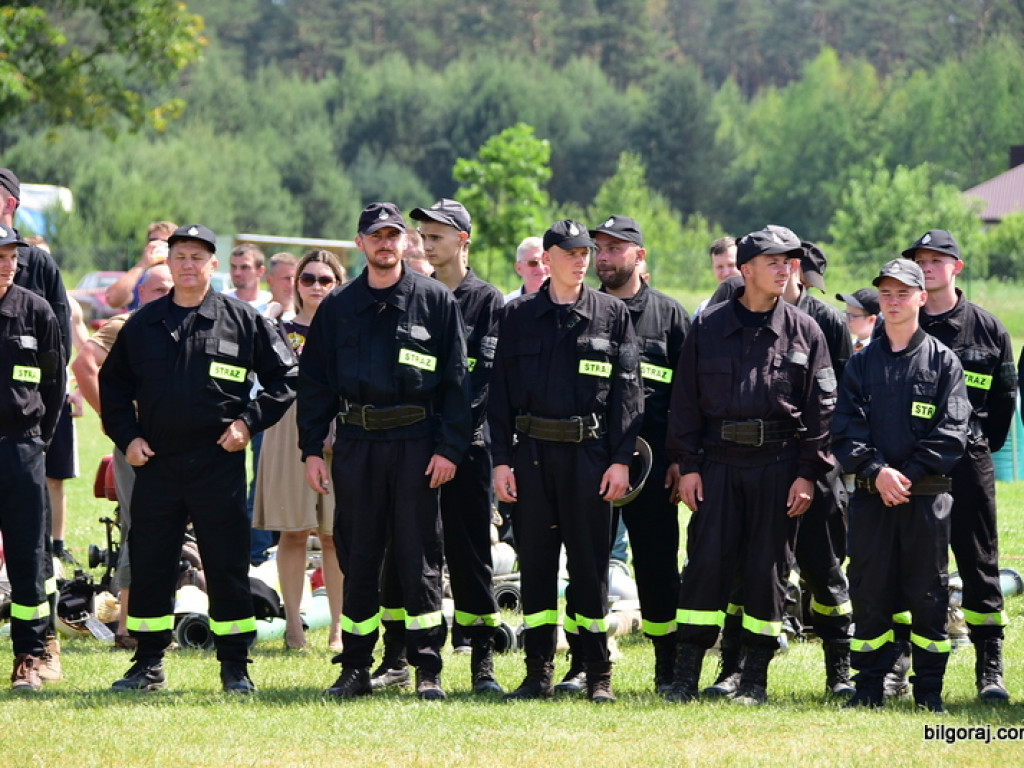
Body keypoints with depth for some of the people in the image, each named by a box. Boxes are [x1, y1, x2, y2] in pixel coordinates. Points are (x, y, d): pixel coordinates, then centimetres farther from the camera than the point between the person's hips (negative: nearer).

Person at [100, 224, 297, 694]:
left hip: (219, 460, -2)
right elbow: (113, 385, 18)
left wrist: (249, 421, -4)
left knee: (227, 567, 0)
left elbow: (284, 377, 6)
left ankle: (235, 666, 7)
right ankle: (149, 664, 14)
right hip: (155, 461, 3)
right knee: (149, 564, 4)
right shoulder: (143, 324, 9)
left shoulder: (244, 321, 2)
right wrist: (127, 436, 5)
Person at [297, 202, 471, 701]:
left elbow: (456, 379, 1)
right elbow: (315, 380, 12)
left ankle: (427, 668, 3)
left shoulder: (435, 300, 3)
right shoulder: (337, 307, 11)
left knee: (419, 557, -1)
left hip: (416, 444, -3)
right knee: (357, 557, 5)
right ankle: (356, 668, 11)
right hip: (356, 445, 3)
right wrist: (311, 449, 4)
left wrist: (449, 448, -7)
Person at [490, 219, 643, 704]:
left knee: (590, 564, 0)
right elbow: (500, 390, 8)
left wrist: (620, 460, -5)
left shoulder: (612, 314, 4)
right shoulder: (519, 315, 8)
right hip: (532, 453, 2)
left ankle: (598, 676, 7)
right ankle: (538, 673, 9)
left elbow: (628, 391, 2)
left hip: (590, 453, -2)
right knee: (535, 562, 4)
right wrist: (501, 459, 1)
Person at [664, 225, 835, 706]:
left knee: (768, 567, 2)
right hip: (717, 461, 0)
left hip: (778, 462, 0)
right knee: (707, 560, -4)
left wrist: (809, 473, -3)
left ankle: (755, 678, 10)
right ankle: (685, 674, 0)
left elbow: (821, 408, 3)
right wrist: (686, 465, 0)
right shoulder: (708, 327, 5)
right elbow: (684, 401, 6)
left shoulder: (805, 332, 4)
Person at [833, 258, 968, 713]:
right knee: (870, 591, 3)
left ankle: (929, 689, 7)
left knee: (928, 592, 0)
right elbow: (846, 430, 2)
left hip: (927, 495, -2)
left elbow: (951, 433, -4)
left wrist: (909, 473, -13)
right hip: (871, 495, 2)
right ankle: (869, 687, 10)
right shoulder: (861, 364, 11)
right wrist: (877, 471, -13)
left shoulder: (942, 361, 4)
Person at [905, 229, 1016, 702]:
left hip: (968, 462, -1)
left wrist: (985, 445, 5)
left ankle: (990, 667, 5)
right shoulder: (896, 327, 6)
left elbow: (1006, 396, 9)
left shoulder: (987, 329, 4)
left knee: (979, 564, 1)